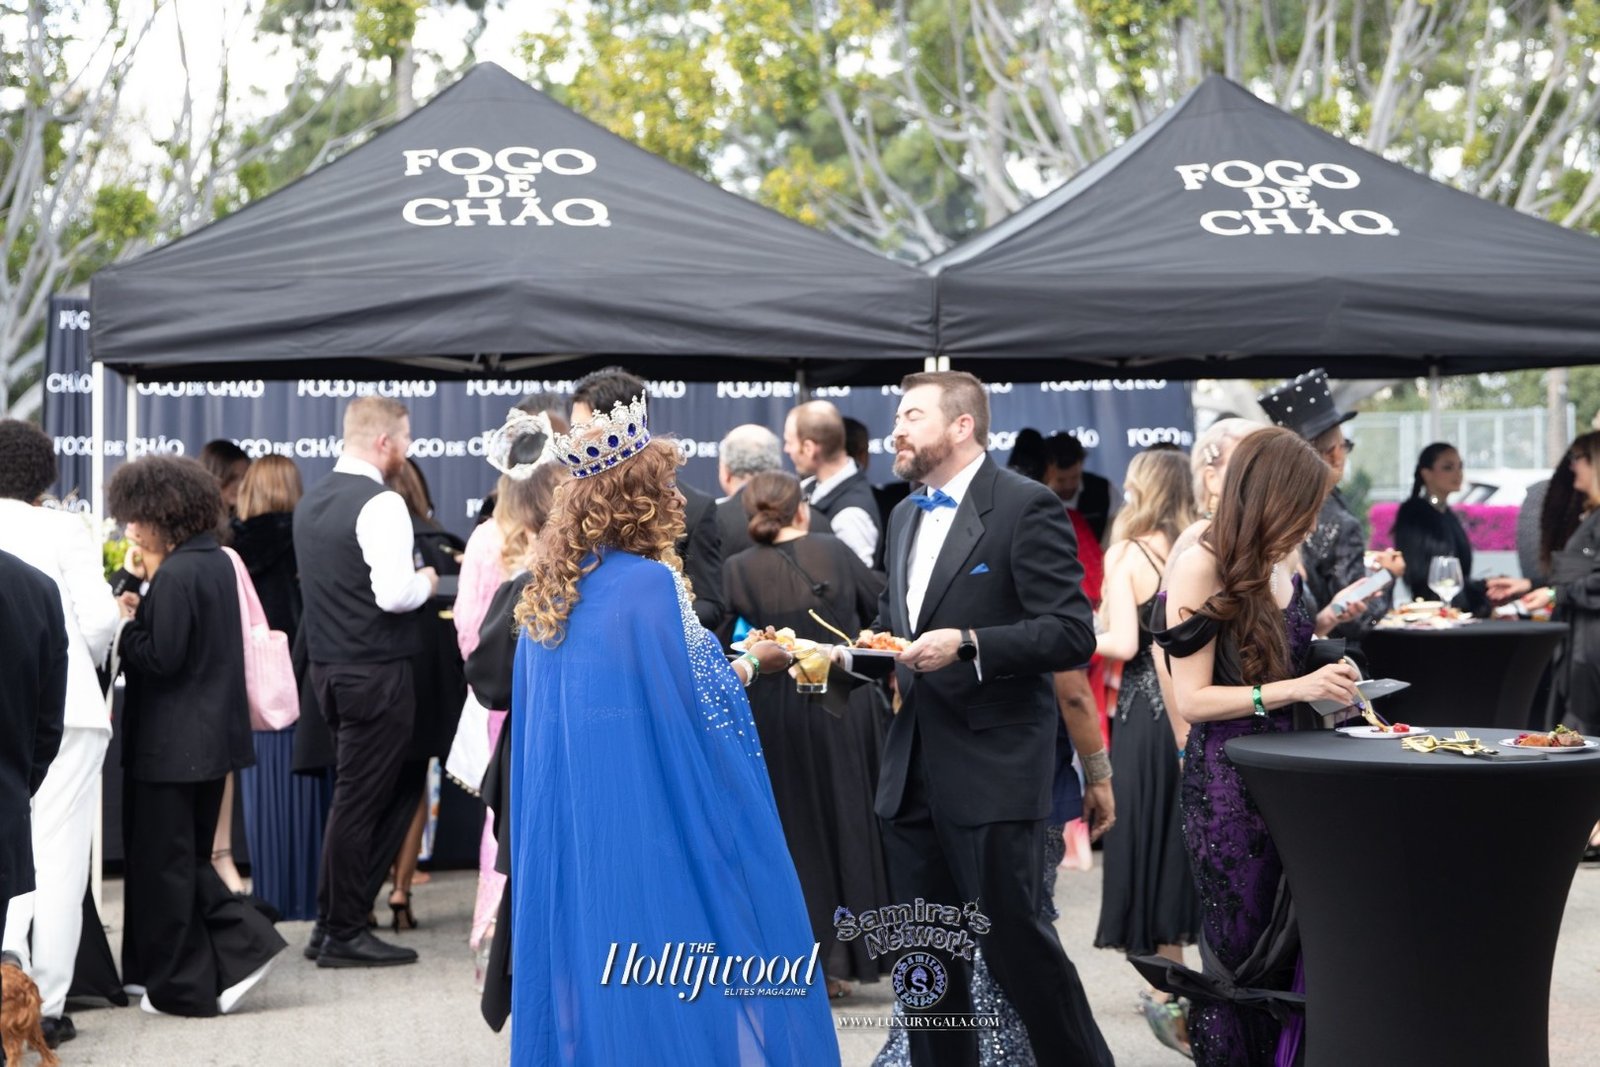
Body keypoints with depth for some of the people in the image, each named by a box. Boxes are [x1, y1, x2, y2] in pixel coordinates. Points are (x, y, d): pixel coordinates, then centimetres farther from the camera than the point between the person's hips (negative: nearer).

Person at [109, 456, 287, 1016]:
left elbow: (159, 657, -22)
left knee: (163, 864, 3)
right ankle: (244, 943, 10)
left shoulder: (176, 575, -20)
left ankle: (182, 985, 10)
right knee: (187, 858, 19)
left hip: (172, 743, -10)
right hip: (211, 734, 10)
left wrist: (121, 628, -7)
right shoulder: (216, 562, 9)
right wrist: (148, 587, 6)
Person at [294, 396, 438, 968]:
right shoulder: (380, 503, -16)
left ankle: (330, 923, 22)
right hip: (376, 672, -9)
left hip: (327, 665, 9)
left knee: (350, 794, 17)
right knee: (359, 799, -2)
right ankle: (345, 934, 5)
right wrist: (425, 582, -3)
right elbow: (394, 594, -24)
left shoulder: (311, 500, 12)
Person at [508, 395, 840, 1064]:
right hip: (651, 823, -7)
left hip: (565, 820, 7)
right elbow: (700, 711, -14)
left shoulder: (548, 594, 8)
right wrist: (751, 665, 3)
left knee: (587, 967, 11)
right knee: (676, 982, 1)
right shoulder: (649, 581, -14)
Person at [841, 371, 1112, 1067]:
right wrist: (851, 652, 4)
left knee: (1013, 937, -3)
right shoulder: (906, 516, 15)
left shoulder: (1026, 508, -9)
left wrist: (967, 644, -24)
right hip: (913, 773, 8)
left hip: (992, 771, -7)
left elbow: (1072, 634, -15)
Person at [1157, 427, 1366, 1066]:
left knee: (1292, 946, 5)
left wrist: (1325, 684, 8)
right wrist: (1293, 689, -21)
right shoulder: (1202, 568, -11)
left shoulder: (1284, 563, 9)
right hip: (1227, 780, -6)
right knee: (1243, 954, 1)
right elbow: (1192, 700, -15)